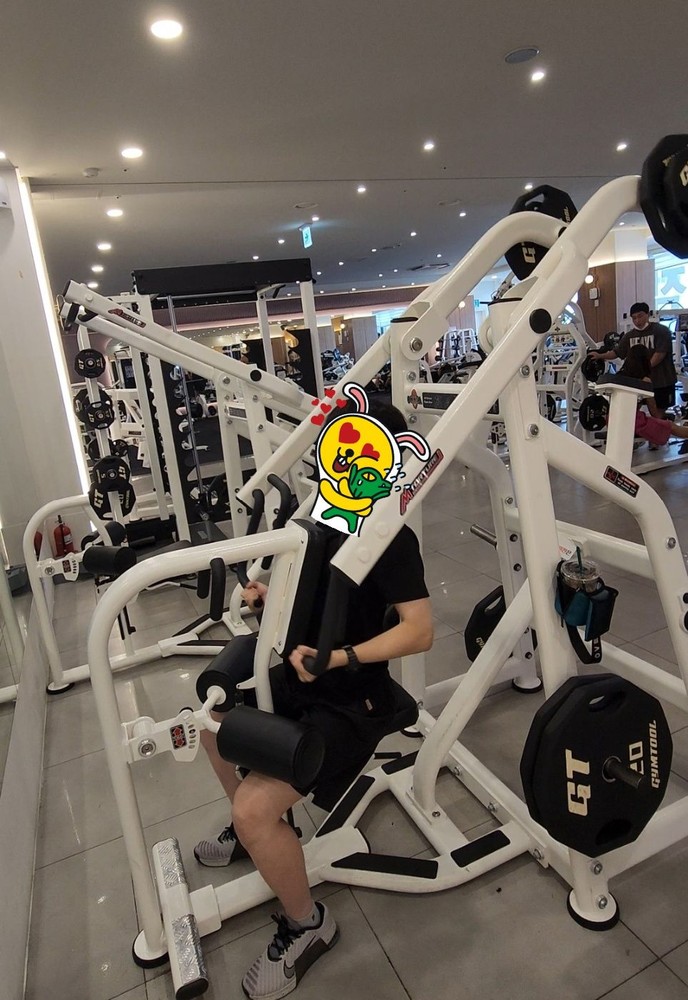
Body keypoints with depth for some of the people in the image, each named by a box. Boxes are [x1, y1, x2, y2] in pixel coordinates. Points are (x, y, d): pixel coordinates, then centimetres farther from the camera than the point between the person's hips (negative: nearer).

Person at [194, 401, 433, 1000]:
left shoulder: (391, 537, -22)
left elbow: (420, 631, -26)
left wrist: (339, 657, -33)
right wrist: (269, 594, 0)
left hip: (351, 700, -9)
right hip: (299, 674, 9)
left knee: (256, 807, -19)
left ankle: (308, 927, 11)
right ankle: (252, 832, 44)